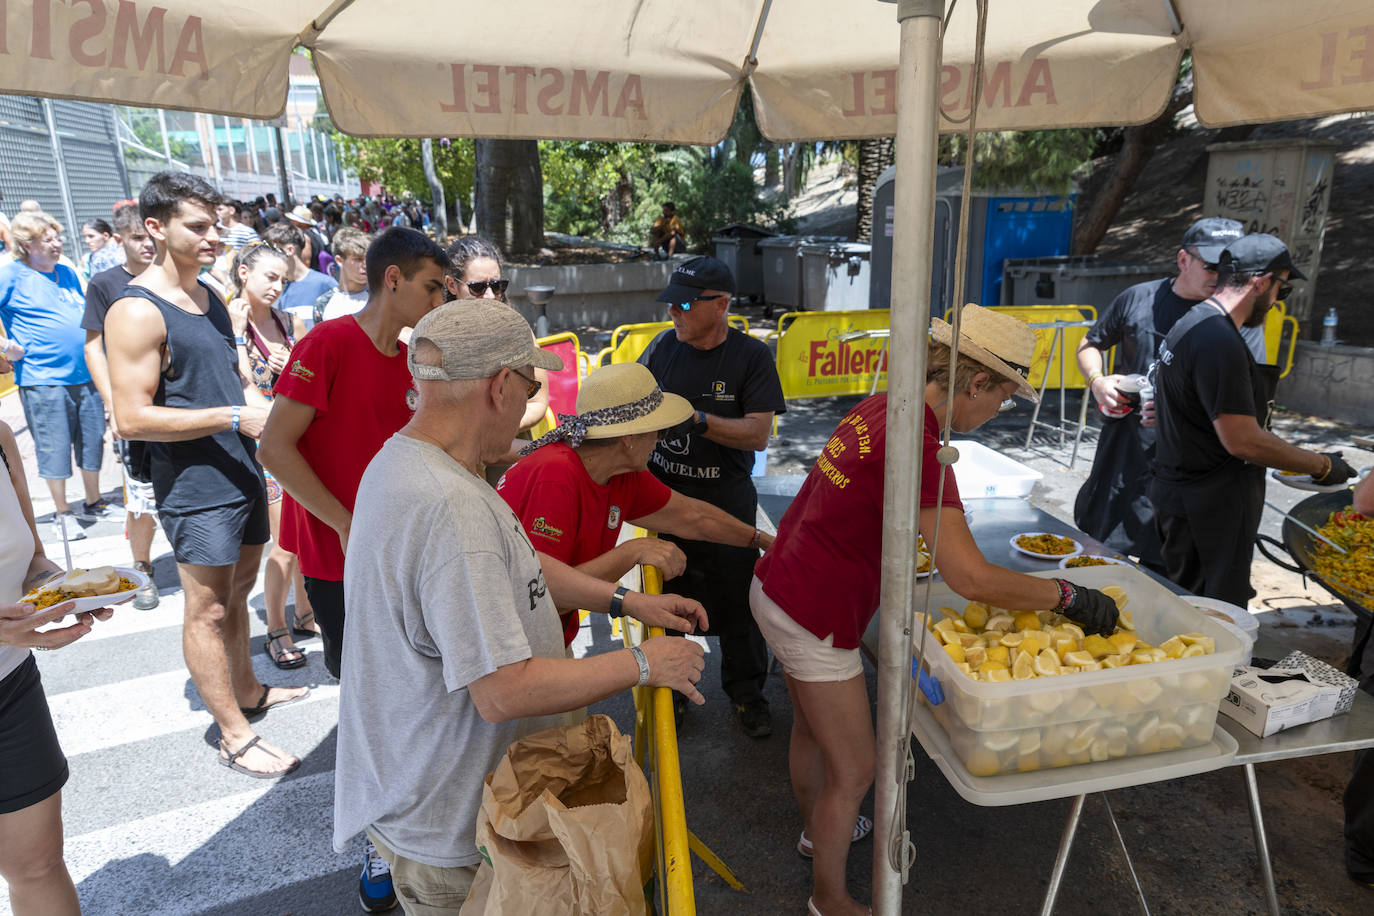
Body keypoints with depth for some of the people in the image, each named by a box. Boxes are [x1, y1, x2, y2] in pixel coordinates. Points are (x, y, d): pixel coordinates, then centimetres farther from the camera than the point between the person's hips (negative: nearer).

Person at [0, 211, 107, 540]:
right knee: (54, 448, 2)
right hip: (43, 379, -5)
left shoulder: (68, 272, 12)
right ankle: (62, 513, 15)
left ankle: (93, 501, 27)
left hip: (85, 374, 6)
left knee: (93, 440, 12)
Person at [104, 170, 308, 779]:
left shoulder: (209, 295, 11)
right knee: (208, 610, 2)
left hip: (240, 471, 9)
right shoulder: (137, 311, -17)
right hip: (194, 486, -8)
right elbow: (132, 418, -21)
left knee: (238, 589, 21)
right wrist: (236, 418, -24)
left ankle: (247, 691, 38)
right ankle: (234, 736, 13)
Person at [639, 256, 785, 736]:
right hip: (662, 494, 3)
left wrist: (697, 420, -29)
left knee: (736, 599, 8)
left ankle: (746, 690, 32)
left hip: (726, 502, -3)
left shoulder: (751, 355, -9)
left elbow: (758, 434, -16)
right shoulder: (663, 346, 1)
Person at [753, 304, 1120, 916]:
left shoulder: (882, 407, 0)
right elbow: (971, 578, -30)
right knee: (853, 771, 11)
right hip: (815, 618, -9)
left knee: (811, 727, 31)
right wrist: (1070, 597, -16)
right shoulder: (918, 449, -27)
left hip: (776, 587, 9)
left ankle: (816, 829, 57)